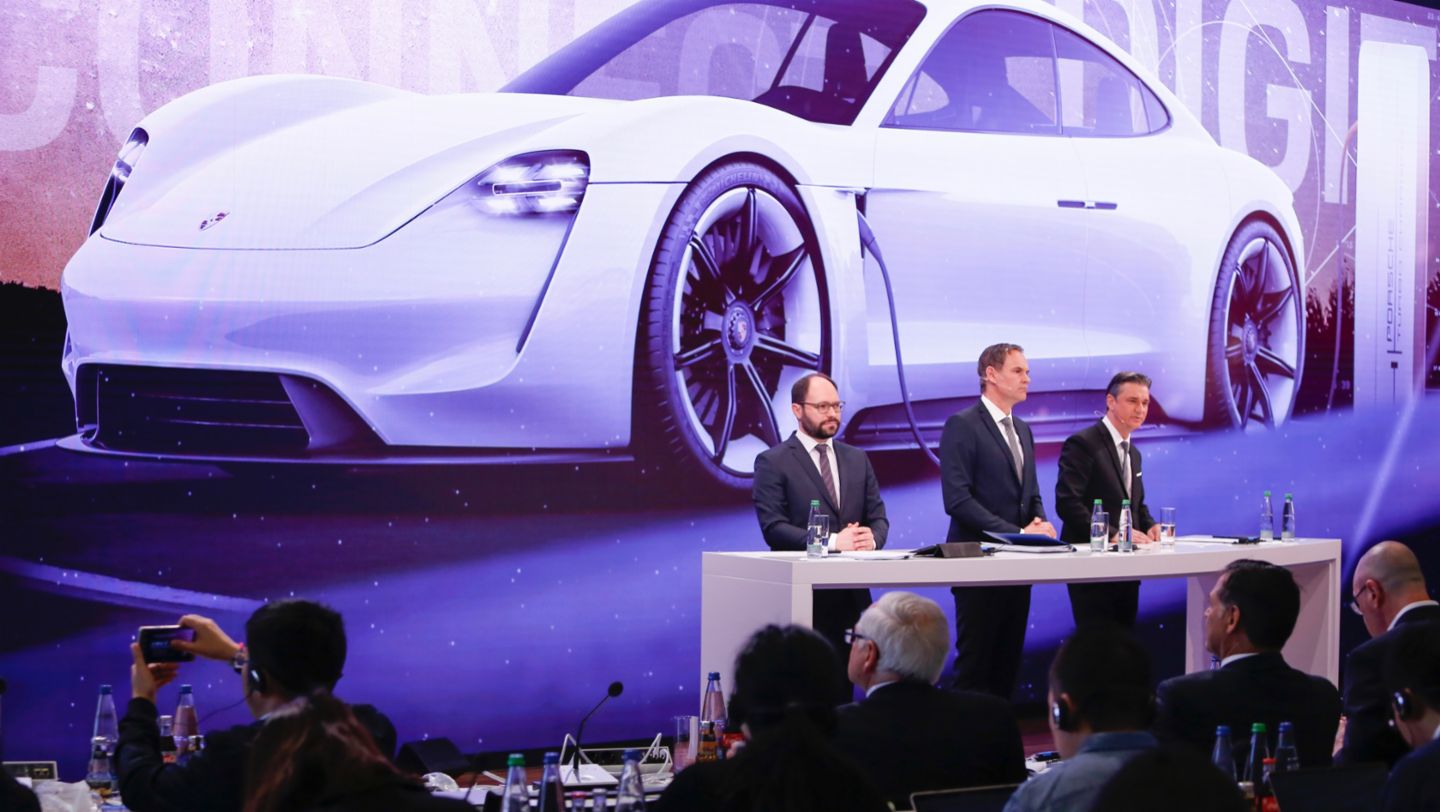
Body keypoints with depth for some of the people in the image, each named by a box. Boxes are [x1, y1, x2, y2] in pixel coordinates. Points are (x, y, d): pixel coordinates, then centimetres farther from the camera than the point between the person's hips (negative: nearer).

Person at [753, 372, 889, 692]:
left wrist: (871, 538, -13)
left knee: (842, 686, 7)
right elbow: (773, 528, -12)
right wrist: (831, 542, -21)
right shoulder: (772, 462, -3)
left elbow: (879, 518, 11)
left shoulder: (857, 460, 15)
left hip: (852, 593, 5)